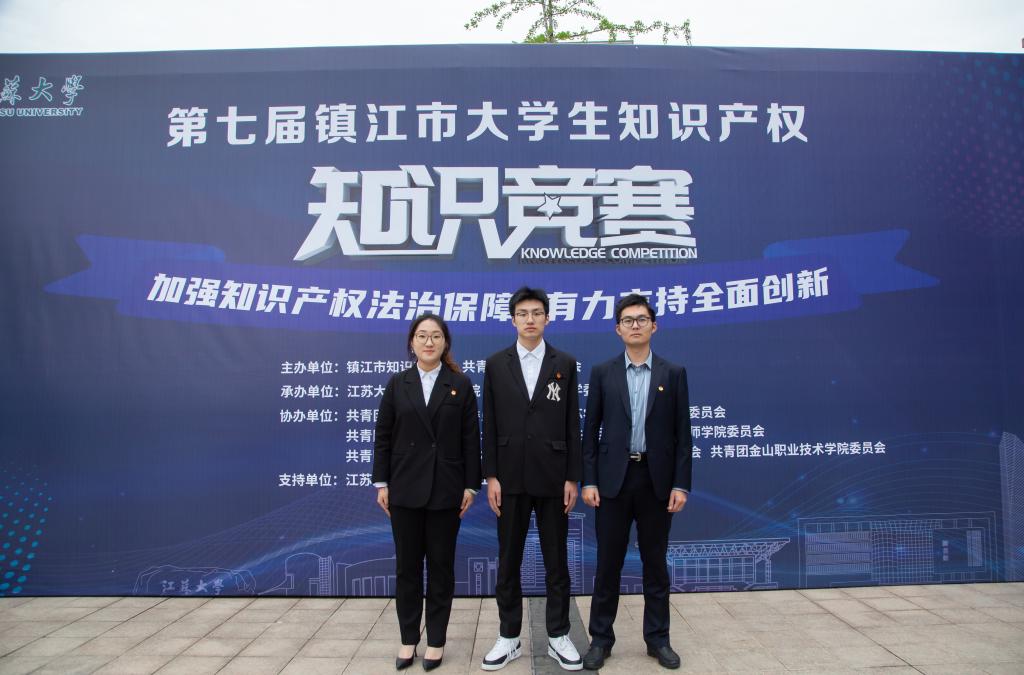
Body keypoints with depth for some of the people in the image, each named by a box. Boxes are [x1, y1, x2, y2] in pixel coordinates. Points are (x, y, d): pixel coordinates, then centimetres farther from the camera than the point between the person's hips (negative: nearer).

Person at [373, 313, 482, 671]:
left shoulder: (460, 385, 1)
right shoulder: (397, 384, 5)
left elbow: (471, 439, -1)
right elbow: (383, 436, 4)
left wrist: (471, 485, -5)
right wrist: (381, 483, 0)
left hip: (445, 489, -1)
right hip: (405, 488, 1)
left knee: (441, 565, 8)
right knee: (407, 565, 9)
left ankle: (436, 640, 20)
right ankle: (408, 638, 22)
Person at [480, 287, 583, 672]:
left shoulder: (565, 364, 2)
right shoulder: (496, 364, 3)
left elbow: (572, 425, 1)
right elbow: (490, 425, 2)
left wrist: (572, 478, -3)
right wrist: (491, 476, -4)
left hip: (552, 477, 0)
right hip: (511, 478, 1)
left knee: (556, 561, 9)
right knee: (508, 561, 9)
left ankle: (558, 636, 22)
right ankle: (509, 637, 22)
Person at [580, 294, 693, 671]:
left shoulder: (673, 374, 4)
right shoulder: (602, 373, 3)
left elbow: (682, 434, 2)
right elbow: (590, 431, 2)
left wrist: (681, 484, -5)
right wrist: (588, 481, -5)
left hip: (656, 479, 0)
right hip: (613, 478, 0)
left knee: (655, 563, 11)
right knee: (608, 563, 6)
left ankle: (657, 638, 25)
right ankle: (601, 639, 20)